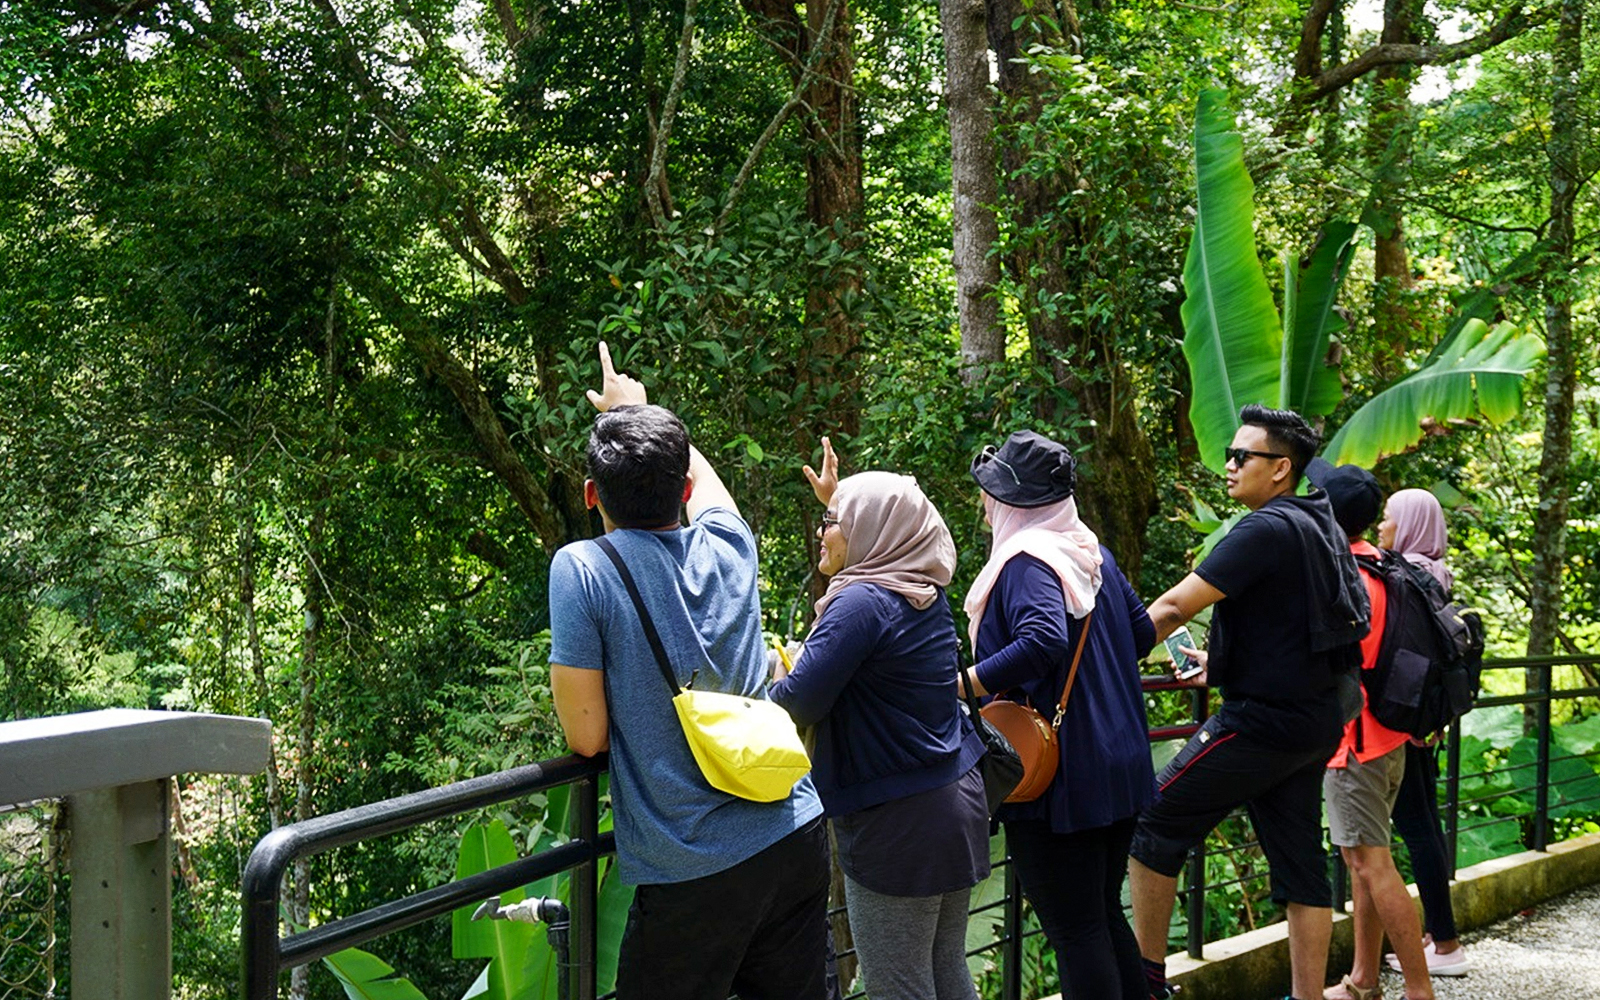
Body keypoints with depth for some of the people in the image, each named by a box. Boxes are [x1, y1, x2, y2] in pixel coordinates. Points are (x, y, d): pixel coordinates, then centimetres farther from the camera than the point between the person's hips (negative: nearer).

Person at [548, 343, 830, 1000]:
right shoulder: (727, 547, 3)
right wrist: (635, 410, 44)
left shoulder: (582, 570, -12)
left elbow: (587, 737, -10)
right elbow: (697, 472, 27)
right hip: (796, 840, 5)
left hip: (693, 873, -5)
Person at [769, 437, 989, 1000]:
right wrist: (839, 499, 33)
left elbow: (799, 705, -21)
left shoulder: (862, 604, -17)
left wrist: (776, 678, -1)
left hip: (897, 823, -9)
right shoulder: (924, 595, 9)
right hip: (957, 801, 9)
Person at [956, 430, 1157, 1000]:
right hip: (1117, 770, 9)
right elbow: (1142, 632, 17)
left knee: (1073, 929, 0)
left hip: (1059, 777, -9)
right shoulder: (1093, 554, 10)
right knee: (1104, 914, 19)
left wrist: (962, 683, -26)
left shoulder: (1026, 562, -17)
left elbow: (1044, 640, -33)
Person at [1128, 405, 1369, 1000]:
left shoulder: (1267, 529, -16)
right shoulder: (1317, 526, 13)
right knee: (1299, 863, 11)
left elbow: (1173, 607, -20)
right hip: (1313, 719, 10)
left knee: (1154, 822, -1)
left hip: (1264, 721, -10)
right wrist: (1224, 663, 26)